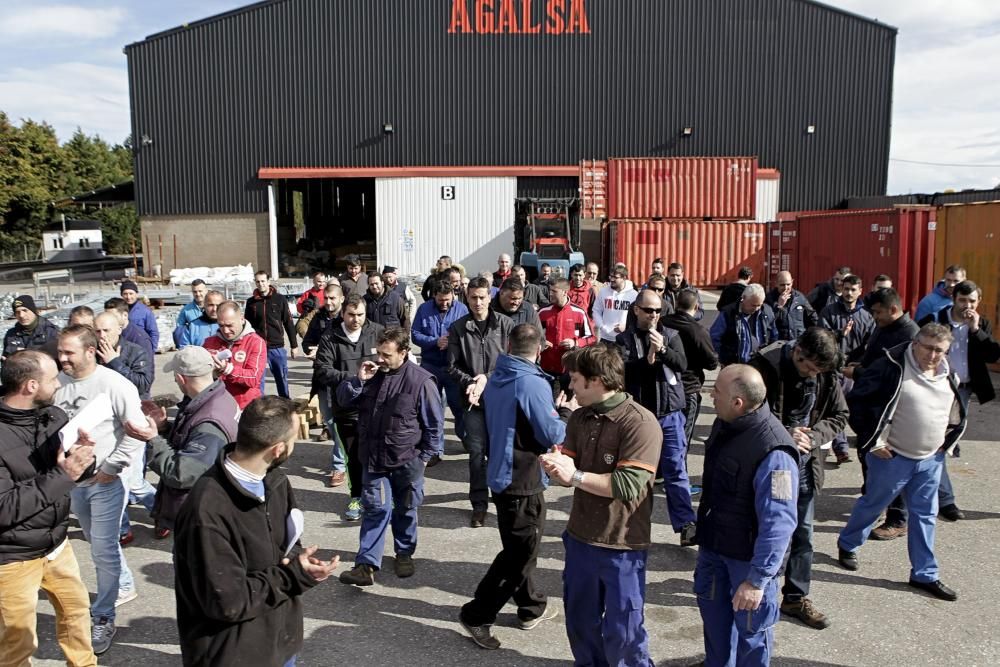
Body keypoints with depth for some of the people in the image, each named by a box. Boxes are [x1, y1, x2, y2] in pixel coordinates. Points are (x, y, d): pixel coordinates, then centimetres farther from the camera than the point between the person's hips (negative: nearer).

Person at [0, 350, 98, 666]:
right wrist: (61, 476, -30)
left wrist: (83, 459, -19)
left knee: (76, 607, 25)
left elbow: (79, 472, 3)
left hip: (56, 543, 7)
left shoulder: (53, 416, -6)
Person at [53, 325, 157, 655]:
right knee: (98, 543, 21)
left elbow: (139, 430, -17)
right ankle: (123, 587, 43)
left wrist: (111, 467, -15)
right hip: (73, 479, 6)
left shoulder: (113, 384, -18)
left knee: (103, 548, -1)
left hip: (106, 481, -6)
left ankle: (102, 619, 12)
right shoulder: (58, 383, -3)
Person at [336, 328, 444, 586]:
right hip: (373, 458, 3)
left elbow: (434, 423, -7)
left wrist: (425, 456, -6)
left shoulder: (420, 381, -14)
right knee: (375, 509, 1)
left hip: (407, 460, -2)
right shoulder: (371, 374, 0)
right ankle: (367, 565, 3)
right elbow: (343, 400, 5)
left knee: (405, 510, 15)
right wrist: (358, 380, -13)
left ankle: (405, 553, 35)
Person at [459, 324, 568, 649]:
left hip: (502, 473, 9)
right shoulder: (533, 384, -22)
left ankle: (532, 607, 35)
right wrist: (566, 413, -1)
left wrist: (551, 412, 15)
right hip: (523, 480, -9)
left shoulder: (496, 379, 5)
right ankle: (477, 615, 7)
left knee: (519, 547, 21)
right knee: (519, 553, 3)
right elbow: (552, 435, -19)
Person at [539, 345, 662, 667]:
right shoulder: (580, 417, 3)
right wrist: (557, 465, -25)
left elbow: (628, 486, -26)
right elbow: (569, 466, -2)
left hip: (623, 546, -6)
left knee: (622, 631, 8)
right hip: (580, 537, 7)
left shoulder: (640, 423, -21)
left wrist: (575, 476, -23)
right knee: (579, 620, 22)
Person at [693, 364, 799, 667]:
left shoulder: (773, 452, -32)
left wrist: (757, 579, -29)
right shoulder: (724, 425, -4)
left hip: (748, 557, -8)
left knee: (750, 627, 11)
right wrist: (704, 533, 21)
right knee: (713, 610, 26)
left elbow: (778, 524, -31)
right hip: (714, 545, 8)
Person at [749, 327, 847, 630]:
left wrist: (813, 436, -12)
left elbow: (839, 416, 7)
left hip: (804, 463, 5)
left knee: (802, 534, 13)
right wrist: (783, 435, -23)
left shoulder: (827, 376, -4)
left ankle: (796, 597, 28)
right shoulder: (764, 367, -19)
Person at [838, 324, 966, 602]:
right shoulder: (891, 368, -18)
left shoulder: (948, 376, 4)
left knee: (925, 516, 12)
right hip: (892, 457, -5)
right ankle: (847, 545, 36)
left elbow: (957, 414, 23)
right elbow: (856, 401, -16)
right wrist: (871, 441, -14)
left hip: (931, 460, 6)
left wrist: (947, 442, 11)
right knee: (872, 505, 11)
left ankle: (924, 575, 25)